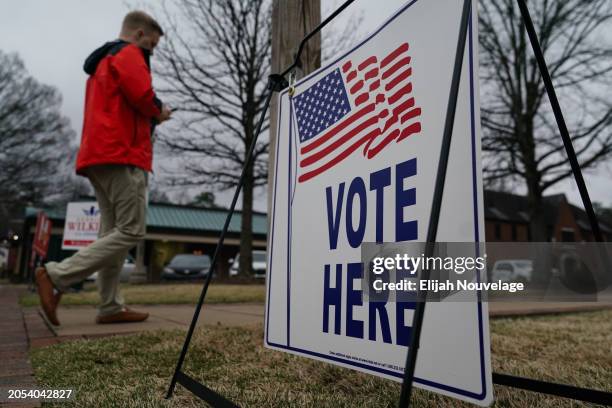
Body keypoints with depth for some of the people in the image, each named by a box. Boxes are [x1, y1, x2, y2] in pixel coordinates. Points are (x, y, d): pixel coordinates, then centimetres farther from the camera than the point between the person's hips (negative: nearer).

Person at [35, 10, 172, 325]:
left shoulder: (101, 62, 30)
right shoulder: (128, 54, 1)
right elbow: (141, 94, -16)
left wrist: (150, 117, 17)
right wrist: (159, 112, 5)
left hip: (99, 156, 10)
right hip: (121, 156, -10)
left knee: (113, 233, 5)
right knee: (131, 231, -11)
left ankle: (111, 307, 3)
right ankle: (56, 275, -14)